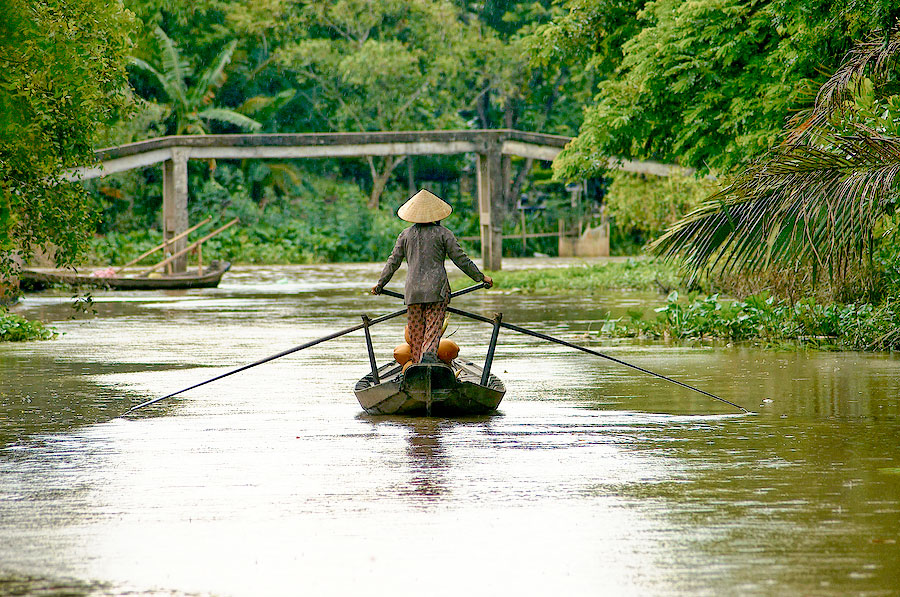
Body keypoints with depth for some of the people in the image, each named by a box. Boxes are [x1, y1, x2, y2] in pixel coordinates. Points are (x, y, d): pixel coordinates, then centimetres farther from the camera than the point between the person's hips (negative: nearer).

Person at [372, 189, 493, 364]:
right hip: (437, 289, -2)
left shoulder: (406, 235, 8)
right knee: (433, 328, -8)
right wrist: (481, 277, 10)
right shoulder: (443, 233, 1)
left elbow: (393, 261, 11)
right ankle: (429, 353, -34)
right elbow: (461, 259, 1)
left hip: (413, 290, 2)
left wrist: (380, 283, 23)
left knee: (416, 331, 9)